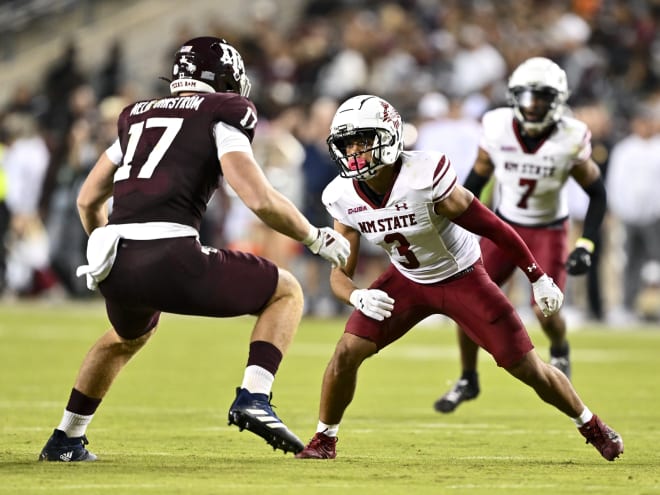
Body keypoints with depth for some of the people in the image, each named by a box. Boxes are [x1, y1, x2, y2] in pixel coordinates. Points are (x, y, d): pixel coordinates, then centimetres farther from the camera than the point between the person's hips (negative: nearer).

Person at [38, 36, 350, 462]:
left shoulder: (138, 117, 26)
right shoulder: (221, 114, 7)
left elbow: (88, 200, 31)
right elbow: (260, 200, -5)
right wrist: (316, 238, 10)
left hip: (116, 267, 7)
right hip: (170, 258, -6)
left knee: (128, 336, 40)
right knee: (287, 293, 14)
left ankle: (65, 441, 42)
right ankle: (253, 399, -4)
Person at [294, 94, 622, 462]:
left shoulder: (426, 176, -33)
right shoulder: (343, 198, -17)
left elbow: (491, 226, -22)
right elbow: (341, 273, -10)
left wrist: (538, 277, -13)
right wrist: (359, 298, -35)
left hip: (462, 277, -3)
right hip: (407, 280, 4)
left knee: (527, 367, -1)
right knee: (347, 352, -12)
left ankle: (592, 427, 23)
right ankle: (324, 439, 10)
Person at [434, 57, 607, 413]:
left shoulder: (570, 141, -20)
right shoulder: (497, 129, -16)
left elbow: (597, 195, -8)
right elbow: (476, 179, 1)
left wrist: (585, 246, -15)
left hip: (548, 232, -2)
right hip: (504, 226, 2)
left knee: (545, 311, -15)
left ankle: (560, 351, 23)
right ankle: (468, 381, 14)